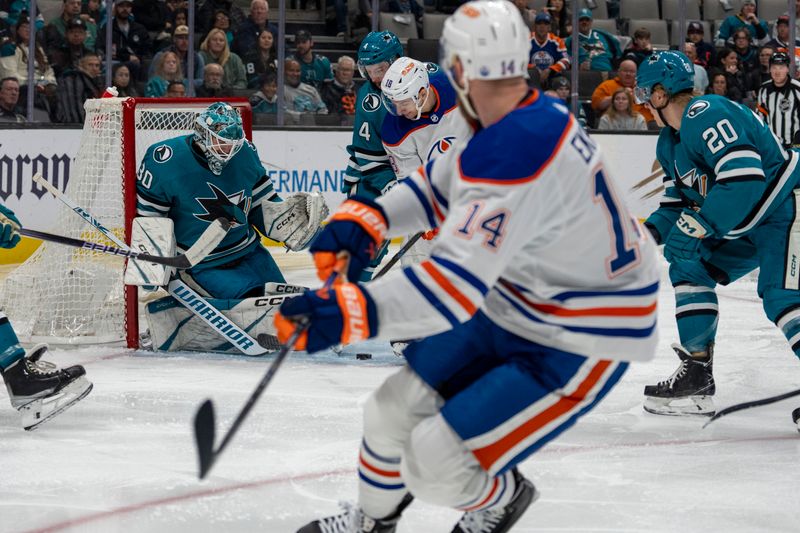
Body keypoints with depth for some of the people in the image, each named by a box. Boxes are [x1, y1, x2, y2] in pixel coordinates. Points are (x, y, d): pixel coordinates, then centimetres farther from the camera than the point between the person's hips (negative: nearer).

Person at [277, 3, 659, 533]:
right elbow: (441, 185, 13)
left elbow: (456, 285, -39)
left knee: (434, 461, -12)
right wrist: (366, 217, -3)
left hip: (578, 349, -9)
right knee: (394, 409, 12)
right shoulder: (532, 113, -2)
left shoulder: (512, 156, -33)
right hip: (515, 308, 10)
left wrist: (352, 312, -47)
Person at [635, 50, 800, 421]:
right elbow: (679, 202, 20)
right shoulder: (671, 142, 11)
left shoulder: (706, 116, -23)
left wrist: (695, 225, -30)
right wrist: (650, 231, 3)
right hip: (745, 223, 11)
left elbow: (745, 180, -33)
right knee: (689, 268, 10)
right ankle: (697, 378, 13)